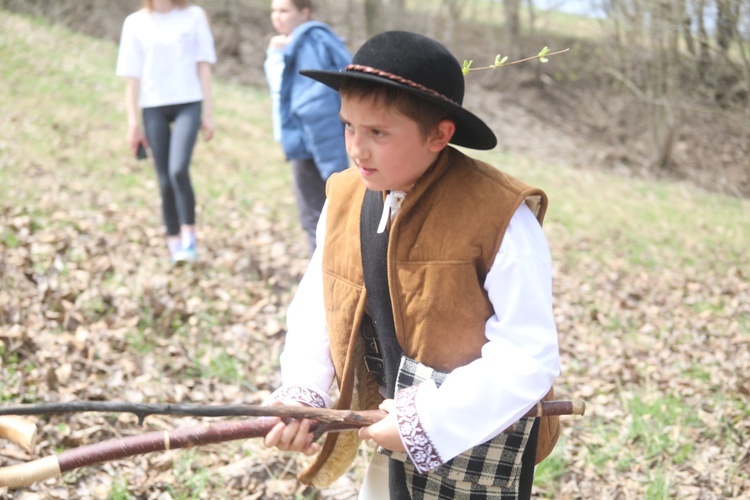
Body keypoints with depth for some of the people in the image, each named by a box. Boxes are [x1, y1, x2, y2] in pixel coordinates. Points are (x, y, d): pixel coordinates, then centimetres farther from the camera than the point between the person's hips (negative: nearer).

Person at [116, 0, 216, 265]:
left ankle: (189, 237, -6)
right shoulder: (135, 23, 6)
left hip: (188, 103, -1)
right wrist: (133, 123, 4)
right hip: (153, 107, 2)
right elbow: (132, 76, 7)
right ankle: (174, 244, 11)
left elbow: (204, 66, 6)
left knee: (178, 170, -20)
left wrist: (208, 113, 3)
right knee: (165, 180, 2)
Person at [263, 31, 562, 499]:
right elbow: (316, 306, 3)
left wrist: (430, 422, -25)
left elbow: (529, 354, -21)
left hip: (479, 446, -5)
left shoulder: (500, 217, -22)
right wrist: (302, 393, -14)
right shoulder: (344, 198, -5)